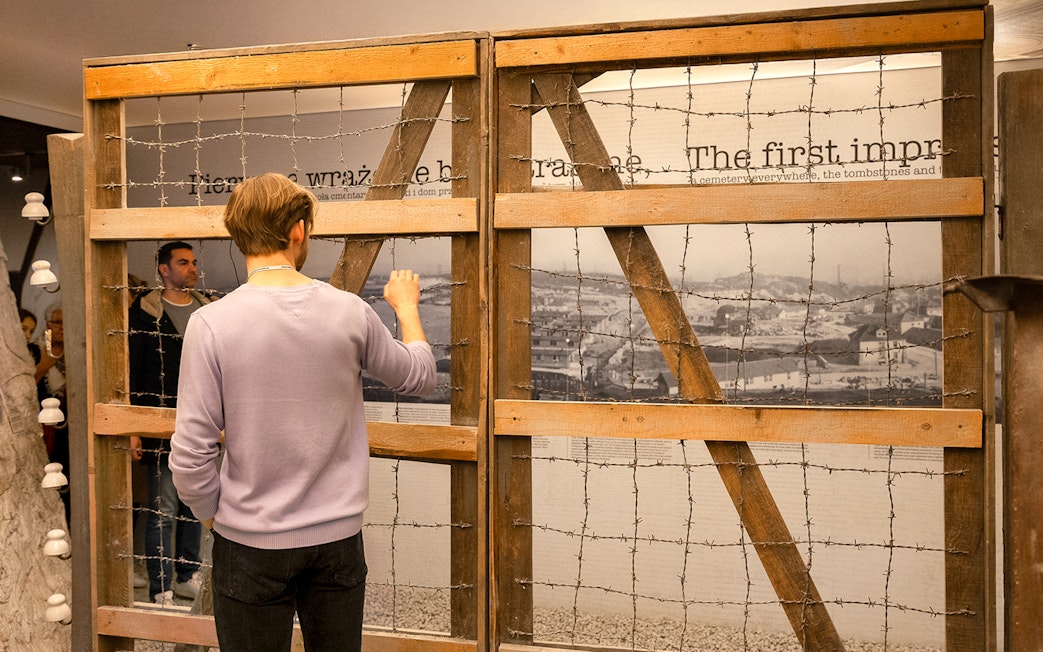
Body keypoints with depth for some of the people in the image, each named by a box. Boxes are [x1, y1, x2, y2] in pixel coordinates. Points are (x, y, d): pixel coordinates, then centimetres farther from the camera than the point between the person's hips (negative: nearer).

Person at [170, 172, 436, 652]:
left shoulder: (211, 323, -15)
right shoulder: (350, 312, -8)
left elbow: (191, 454, -14)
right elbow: (419, 377, 9)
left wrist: (212, 516, 6)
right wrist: (406, 306, 25)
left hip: (249, 543, -2)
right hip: (338, 538, 2)